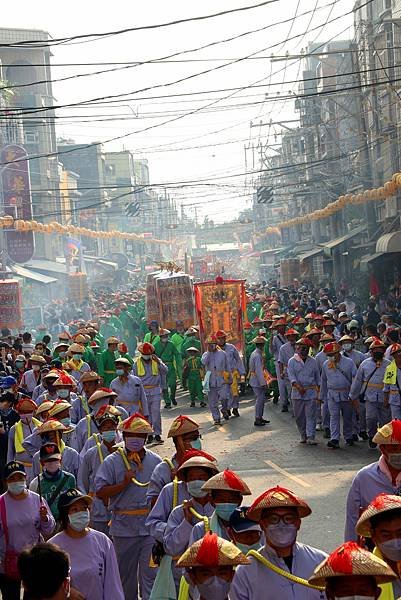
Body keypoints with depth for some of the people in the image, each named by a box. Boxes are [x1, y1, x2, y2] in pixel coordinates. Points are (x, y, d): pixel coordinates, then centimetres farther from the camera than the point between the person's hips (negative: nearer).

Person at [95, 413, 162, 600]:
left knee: (150, 573, -5)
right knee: (125, 573, 14)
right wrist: (124, 484, -16)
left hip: (151, 526, 0)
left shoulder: (155, 461, 7)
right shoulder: (112, 462, -1)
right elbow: (100, 491, -8)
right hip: (124, 526, 0)